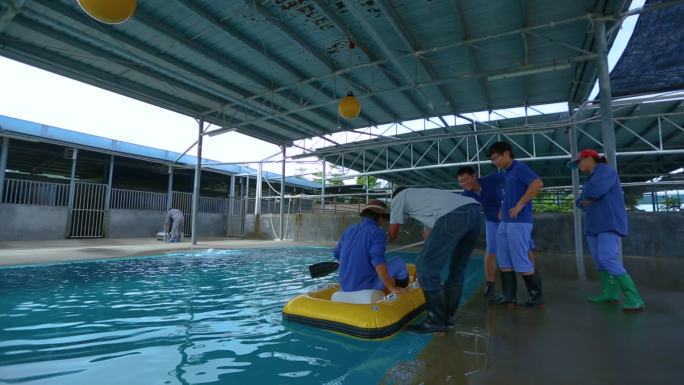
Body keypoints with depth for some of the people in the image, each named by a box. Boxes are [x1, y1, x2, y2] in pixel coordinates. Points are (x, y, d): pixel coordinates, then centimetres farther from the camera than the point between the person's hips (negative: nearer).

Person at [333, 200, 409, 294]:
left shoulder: (348, 231, 8)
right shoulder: (378, 233, -12)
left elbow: (336, 255, 19)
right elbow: (379, 262, -24)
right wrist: (392, 288, -19)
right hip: (367, 289, -7)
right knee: (398, 263, 4)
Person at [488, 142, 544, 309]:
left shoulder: (520, 168, -7)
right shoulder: (506, 174, 18)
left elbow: (538, 183, -24)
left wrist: (520, 205, -21)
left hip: (519, 222, -9)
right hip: (504, 223, 9)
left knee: (521, 261, -3)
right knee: (504, 261, 9)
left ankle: (537, 296, 11)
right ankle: (509, 295, 17)